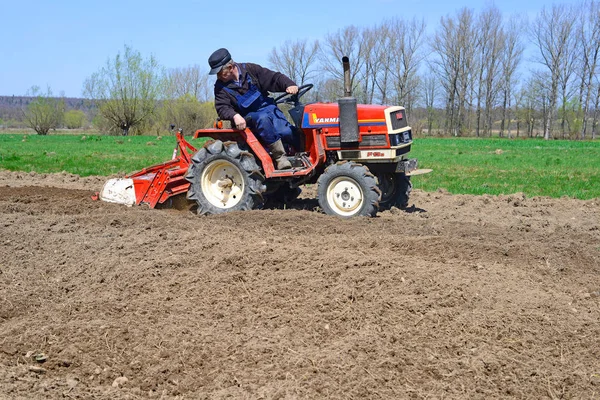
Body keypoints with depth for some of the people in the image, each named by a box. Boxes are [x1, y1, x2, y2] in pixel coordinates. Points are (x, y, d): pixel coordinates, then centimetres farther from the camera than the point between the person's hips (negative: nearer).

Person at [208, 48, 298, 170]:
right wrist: (235, 116, -35)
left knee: (286, 132, -26)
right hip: (249, 118, -1)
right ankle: (279, 157, -30)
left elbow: (274, 78, -3)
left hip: (268, 108, 1)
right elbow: (222, 108, -13)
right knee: (262, 118, -37)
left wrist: (289, 85, -22)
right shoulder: (221, 87, -1)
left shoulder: (249, 69, -2)